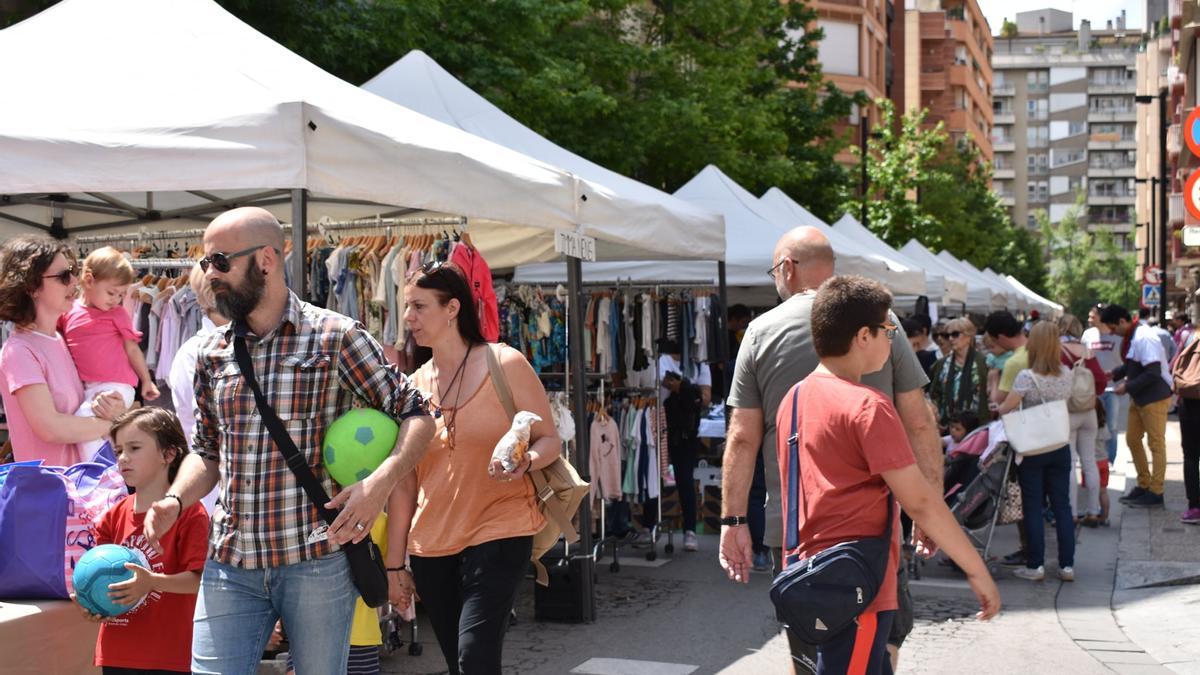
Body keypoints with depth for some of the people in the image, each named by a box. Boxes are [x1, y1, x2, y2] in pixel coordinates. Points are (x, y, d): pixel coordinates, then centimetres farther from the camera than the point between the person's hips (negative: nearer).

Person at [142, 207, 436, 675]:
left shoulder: (336, 338, -4)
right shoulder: (213, 354, 11)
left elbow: (415, 415, -3)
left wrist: (381, 482, -20)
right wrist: (174, 501, -1)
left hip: (318, 562, -4)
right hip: (229, 566, 4)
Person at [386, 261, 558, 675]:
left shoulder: (504, 364, -4)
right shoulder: (413, 385, 8)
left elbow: (548, 441, 0)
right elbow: (403, 483, 10)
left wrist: (523, 463, -23)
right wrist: (394, 563, 8)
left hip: (498, 533, -5)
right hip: (431, 546, 5)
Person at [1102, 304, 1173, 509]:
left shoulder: (1144, 338, -24)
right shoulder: (1133, 336, 6)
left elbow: (1153, 373, -27)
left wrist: (1127, 387, -20)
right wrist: (1116, 374, 5)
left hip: (1155, 398, -10)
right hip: (1140, 398, 10)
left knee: (1156, 444, 0)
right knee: (1132, 439, 15)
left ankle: (1155, 493, 8)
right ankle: (1144, 485, 27)